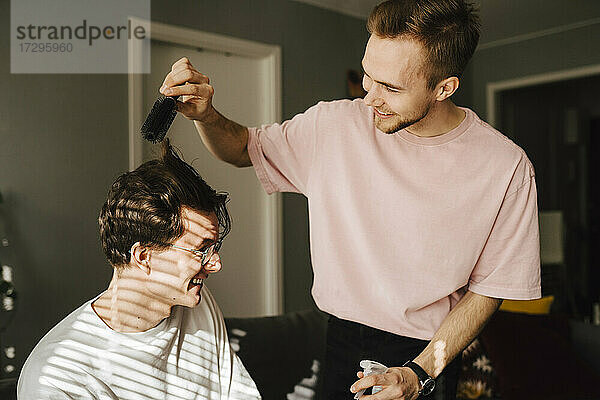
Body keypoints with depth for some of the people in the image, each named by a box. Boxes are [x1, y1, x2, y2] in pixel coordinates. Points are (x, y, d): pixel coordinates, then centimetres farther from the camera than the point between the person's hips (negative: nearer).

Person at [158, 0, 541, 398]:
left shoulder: (506, 167, -16)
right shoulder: (335, 125, -11)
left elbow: (488, 289, -9)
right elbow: (245, 149, 3)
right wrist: (205, 115, -18)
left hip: (431, 354, -1)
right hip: (344, 339, 2)